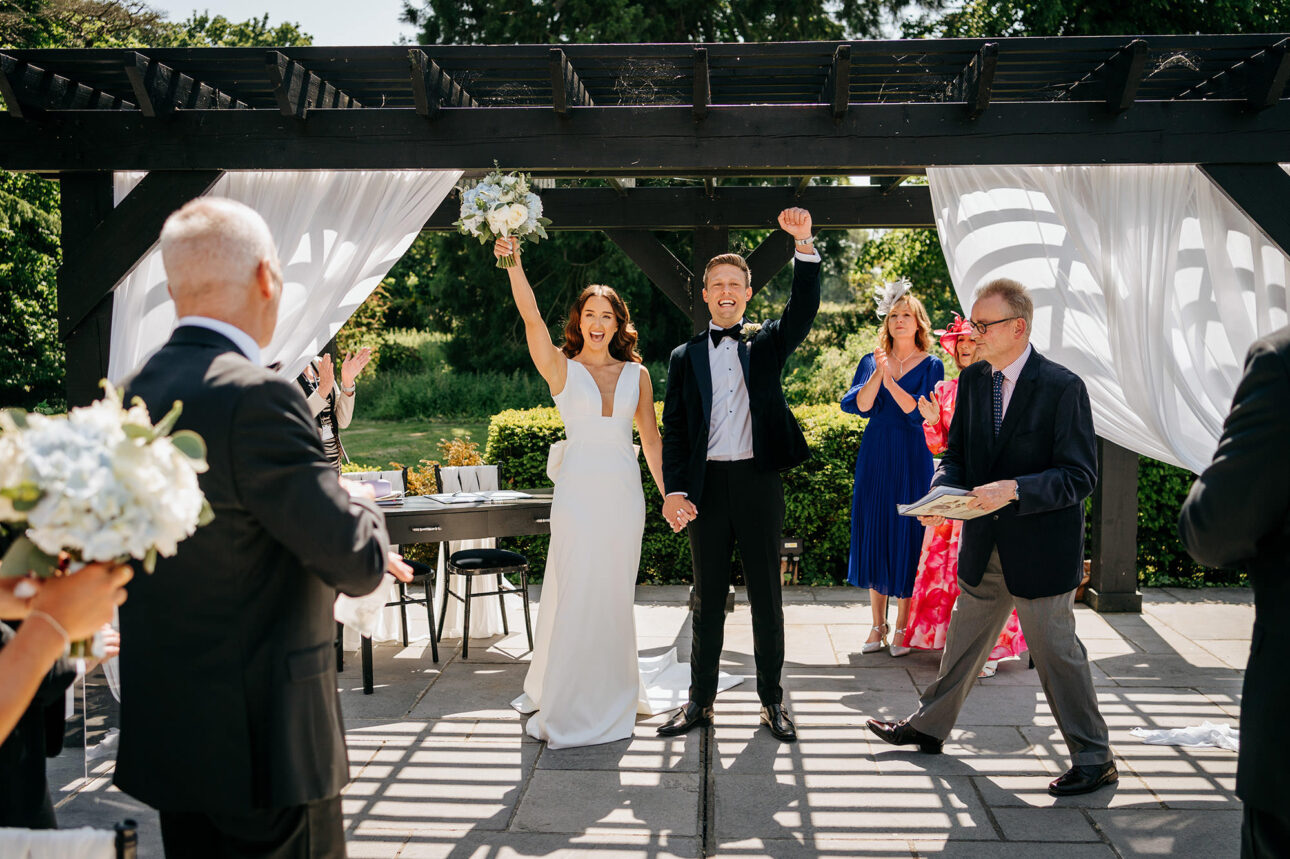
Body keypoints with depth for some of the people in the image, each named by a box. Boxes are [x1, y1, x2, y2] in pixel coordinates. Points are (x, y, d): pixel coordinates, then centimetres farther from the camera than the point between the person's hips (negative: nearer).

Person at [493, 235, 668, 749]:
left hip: (624, 493, 3)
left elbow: (650, 438, 11)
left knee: (616, 595, 10)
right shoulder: (562, 369, 0)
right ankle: (563, 704, 12)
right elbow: (531, 319, -15)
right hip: (578, 490, -2)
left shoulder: (636, 374, 8)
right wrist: (513, 263, -29)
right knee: (572, 594, -2)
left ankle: (612, 697, 26)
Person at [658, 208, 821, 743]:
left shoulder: (767, 343, 8)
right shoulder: (685, 357, 10)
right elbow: (673, 429, 6)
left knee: (766, 595, 7)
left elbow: (803, 309, -10)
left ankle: (772, 699, 19)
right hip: (706, 487, 1)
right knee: (708, 598, 9)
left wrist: (804, 245, -24)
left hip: (759, 482, -1)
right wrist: (674, 491, -7)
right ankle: (700, 700, 19)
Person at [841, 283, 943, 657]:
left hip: (911, 461, -3)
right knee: (873, 533, 5)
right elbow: (857, 405, -6)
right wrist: (878, 374, -18)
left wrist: (891, 381, -22)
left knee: (905, 535, -1)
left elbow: (922, 413, -13)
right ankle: (877, 626, 15)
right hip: (875, 457, 3)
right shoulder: (871, 362, 8)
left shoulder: (930, 365, 0)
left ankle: (902, 626, 10)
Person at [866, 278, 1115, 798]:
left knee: (1055, 650, 3)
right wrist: (941, 494, -10)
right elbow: (956, 451, 10)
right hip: (984, 545, 6)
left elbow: (1080, 475, -17)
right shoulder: (973, 380, 4)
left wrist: (1014, 490, -30)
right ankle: (929, 726, 35)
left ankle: (1094, 760, 17)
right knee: (963, 640, 19)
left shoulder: (1062, 387, -15)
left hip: (1041, 547, -6)